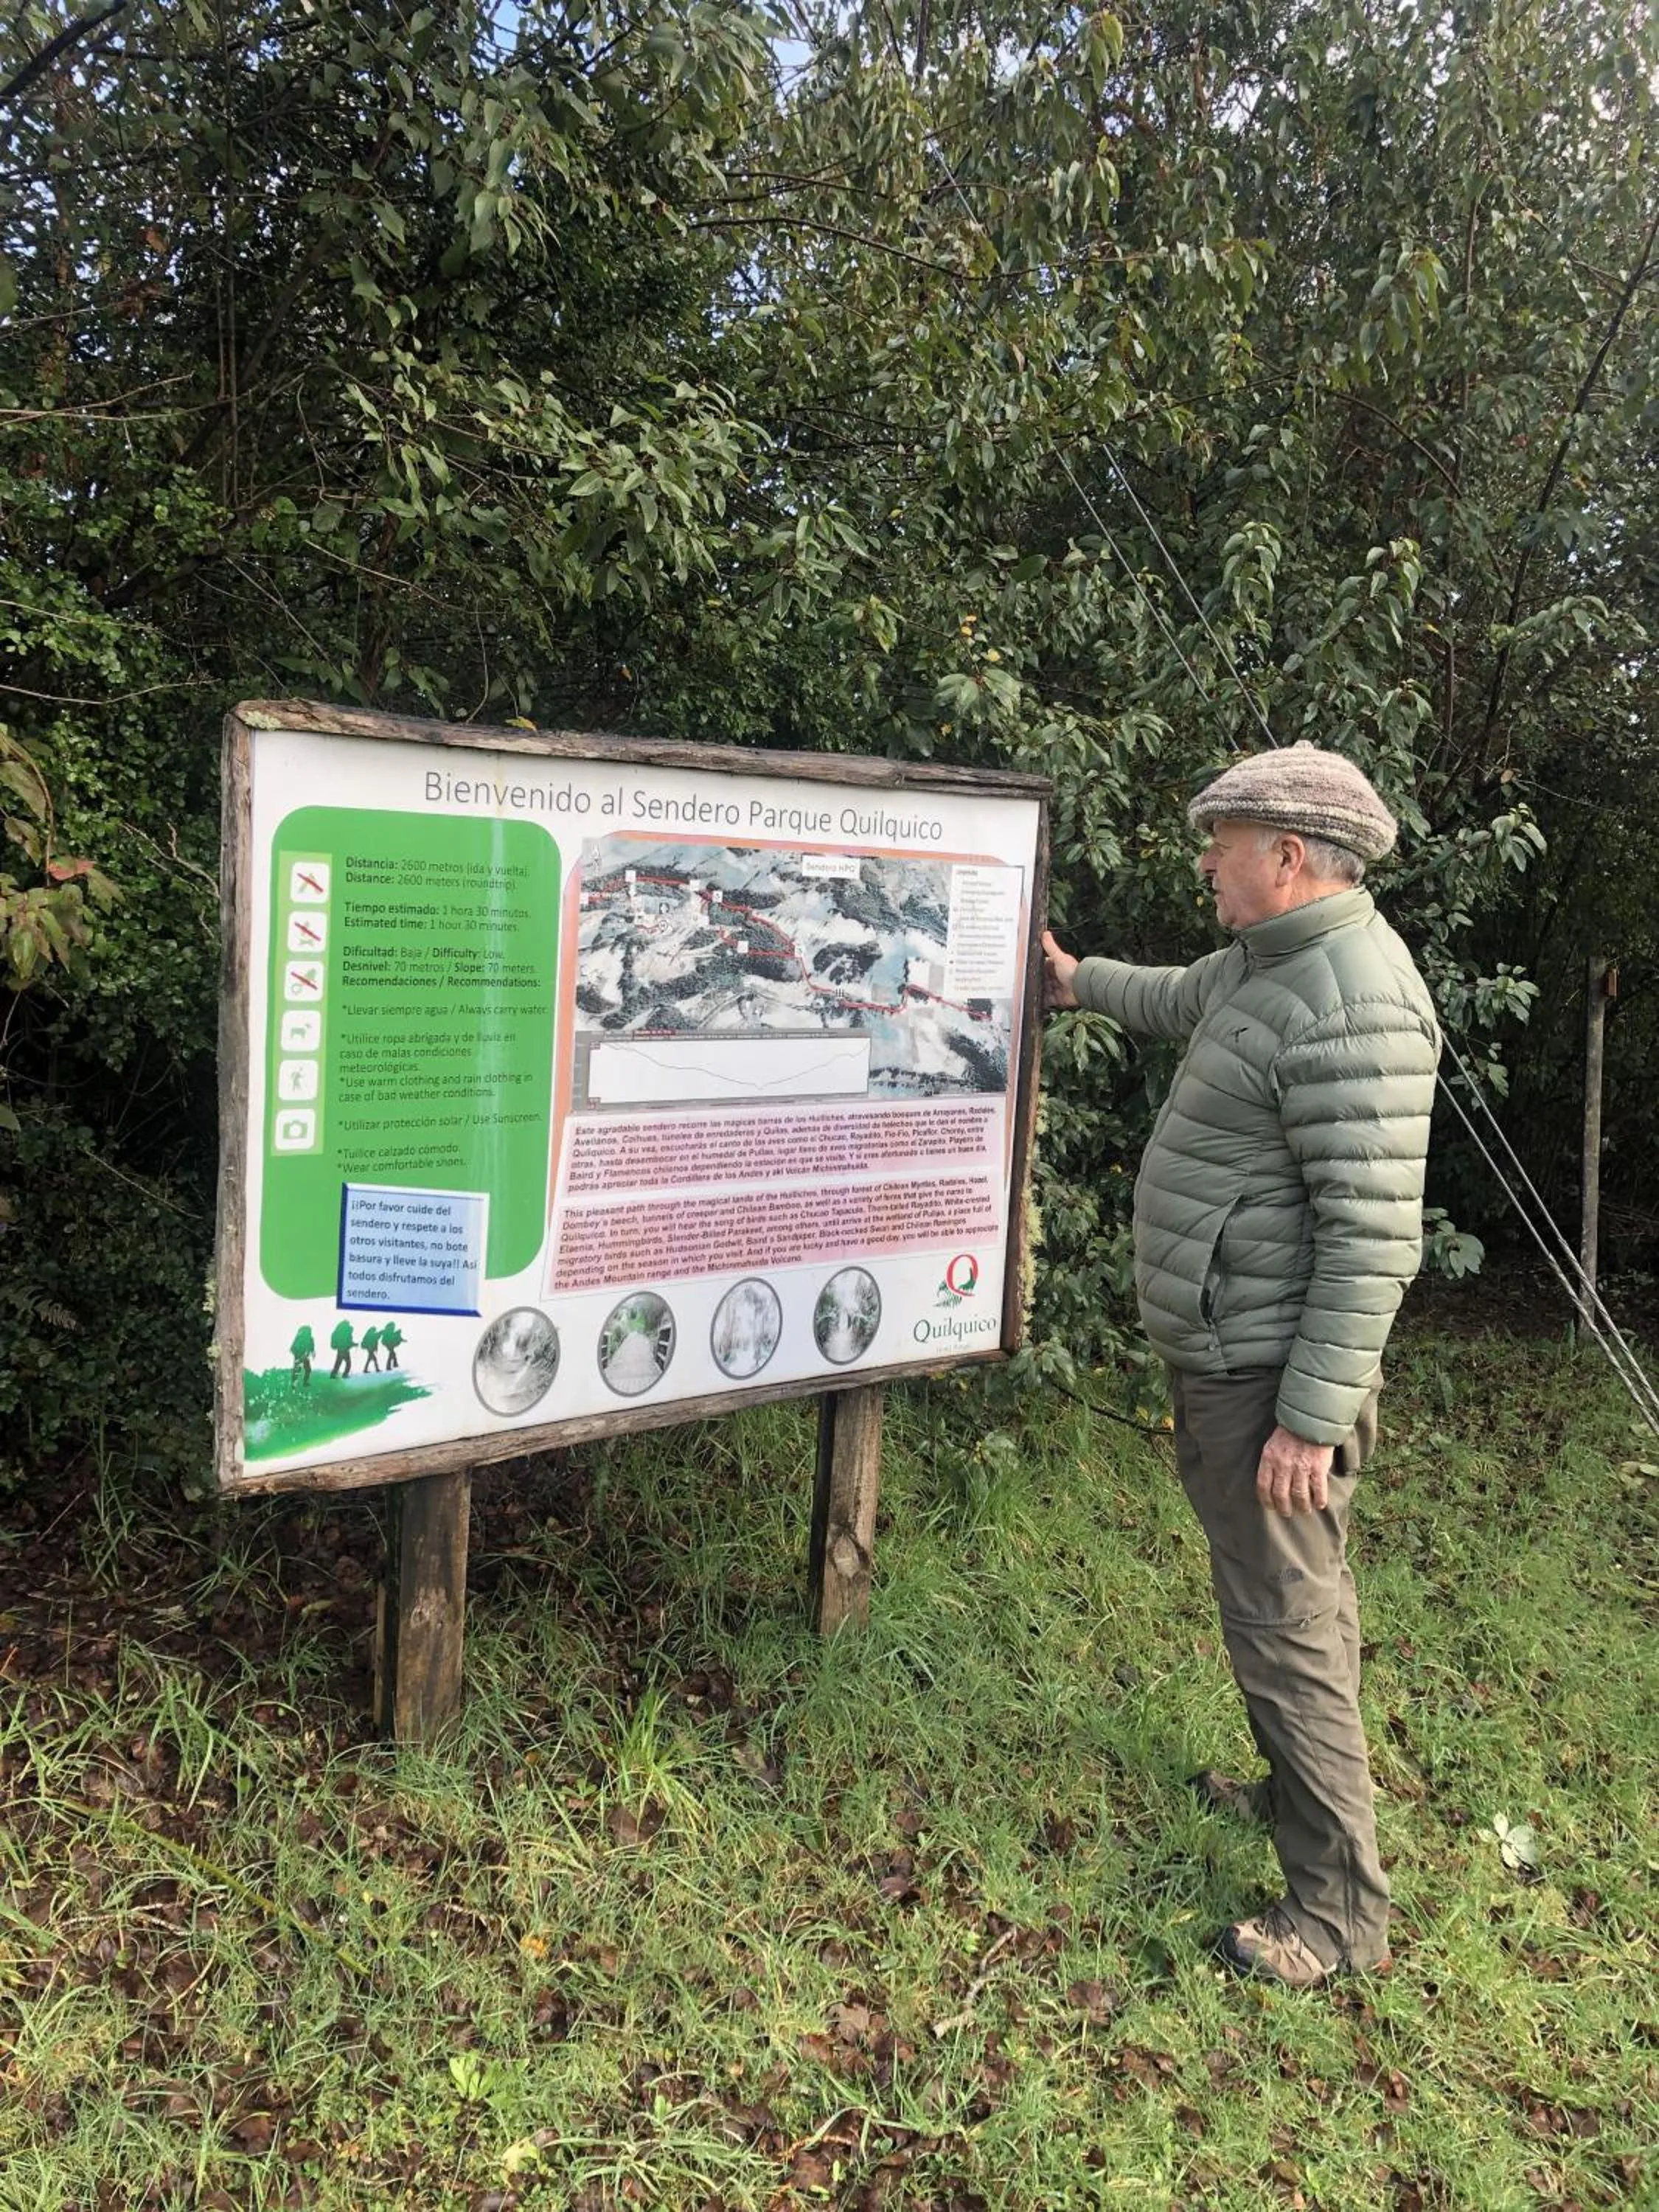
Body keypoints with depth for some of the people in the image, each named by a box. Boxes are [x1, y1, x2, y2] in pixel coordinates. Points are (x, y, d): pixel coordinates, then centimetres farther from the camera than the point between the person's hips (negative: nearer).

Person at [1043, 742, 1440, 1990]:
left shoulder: (1352, 1011, -25)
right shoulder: (1268, 962, 7)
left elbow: (1374, 1237, -27)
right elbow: (1184, 1001, 32)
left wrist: (1312, 1416, -25)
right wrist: (1078, 980, 44)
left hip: (1270, 1375, -10)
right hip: (1230, 1358, 10)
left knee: (1288, 1624, -1)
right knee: (1289, 1595, 24)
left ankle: (1340, 1910, 14)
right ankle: (1302, 1789, 43)